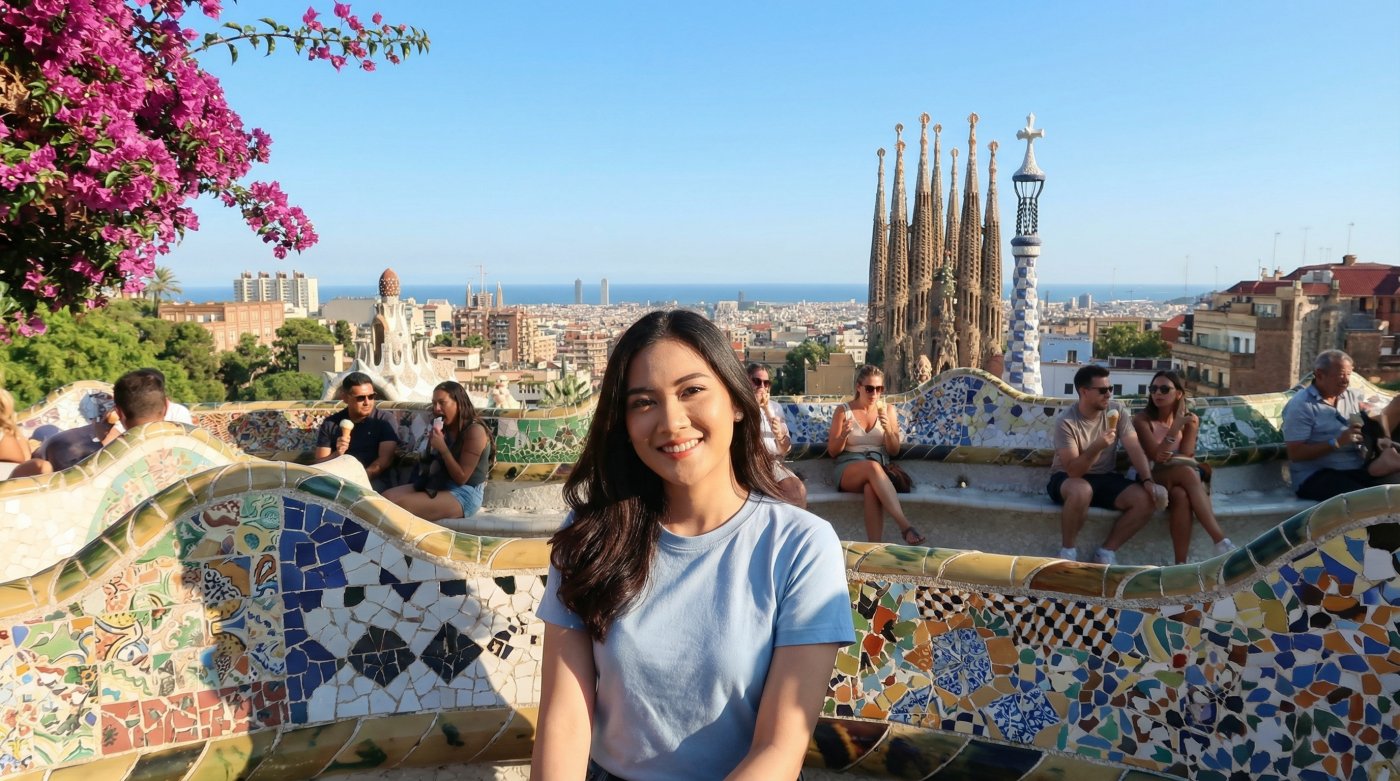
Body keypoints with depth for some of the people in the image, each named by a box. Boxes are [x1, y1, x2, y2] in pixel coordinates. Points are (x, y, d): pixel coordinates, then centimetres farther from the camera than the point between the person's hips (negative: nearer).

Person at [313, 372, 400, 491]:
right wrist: (337, 454, -14)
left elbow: (385, 460, -6)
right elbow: (318, 464, 7)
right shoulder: (330, 424, 11)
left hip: (373, 480, -2)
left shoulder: (384, 420, 5)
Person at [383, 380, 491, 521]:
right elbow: (434, 470, 12)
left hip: (465, 495, -8)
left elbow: (461, 478, -15)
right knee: (386, 497, -11)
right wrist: (434, 447, -3)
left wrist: (443, 448, -19)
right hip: (440, 486, 8)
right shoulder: (445, 429, 11)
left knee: (400, 506, -24)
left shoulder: (475, 431, -12)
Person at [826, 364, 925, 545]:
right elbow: (832, 452, 4)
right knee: (872, 467, -39)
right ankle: (905, 526, -49)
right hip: (849, 469, -1)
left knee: (871, 487, -39)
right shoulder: (843, 411, 3)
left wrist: (888, 430, -12)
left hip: (879, 467, 2)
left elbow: (894, 451, 8)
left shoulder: (887, 410, 9)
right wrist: (843, 435, -17)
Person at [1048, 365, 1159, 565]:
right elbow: (1073, 471, -24)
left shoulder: (1116, 410, -4)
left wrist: (1148, 480, -22)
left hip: (1105, 478, 5)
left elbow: (1134, 448, -8)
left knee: (1146, 499, -19)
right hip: (1068, 479, -5)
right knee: (1082, 490, -40)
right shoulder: (1066, 421, -19)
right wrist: (1096, 447, -39)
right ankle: (1067, 551, -18)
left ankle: (1106, 552, -5)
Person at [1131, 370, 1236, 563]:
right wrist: (1175, 428, -22)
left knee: (1181, 494, -36)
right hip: (1153, 480, -3)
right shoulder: (1142, 419, -3)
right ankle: (1220, 541, -42)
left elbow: (1186, 455, -1)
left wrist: (1170, 457, -21)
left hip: (1181, 481, 3)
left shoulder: (1191, 420, 8)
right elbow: (1156, 456, -14)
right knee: (1186, 471, -36)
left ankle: (1181, 564, -40)